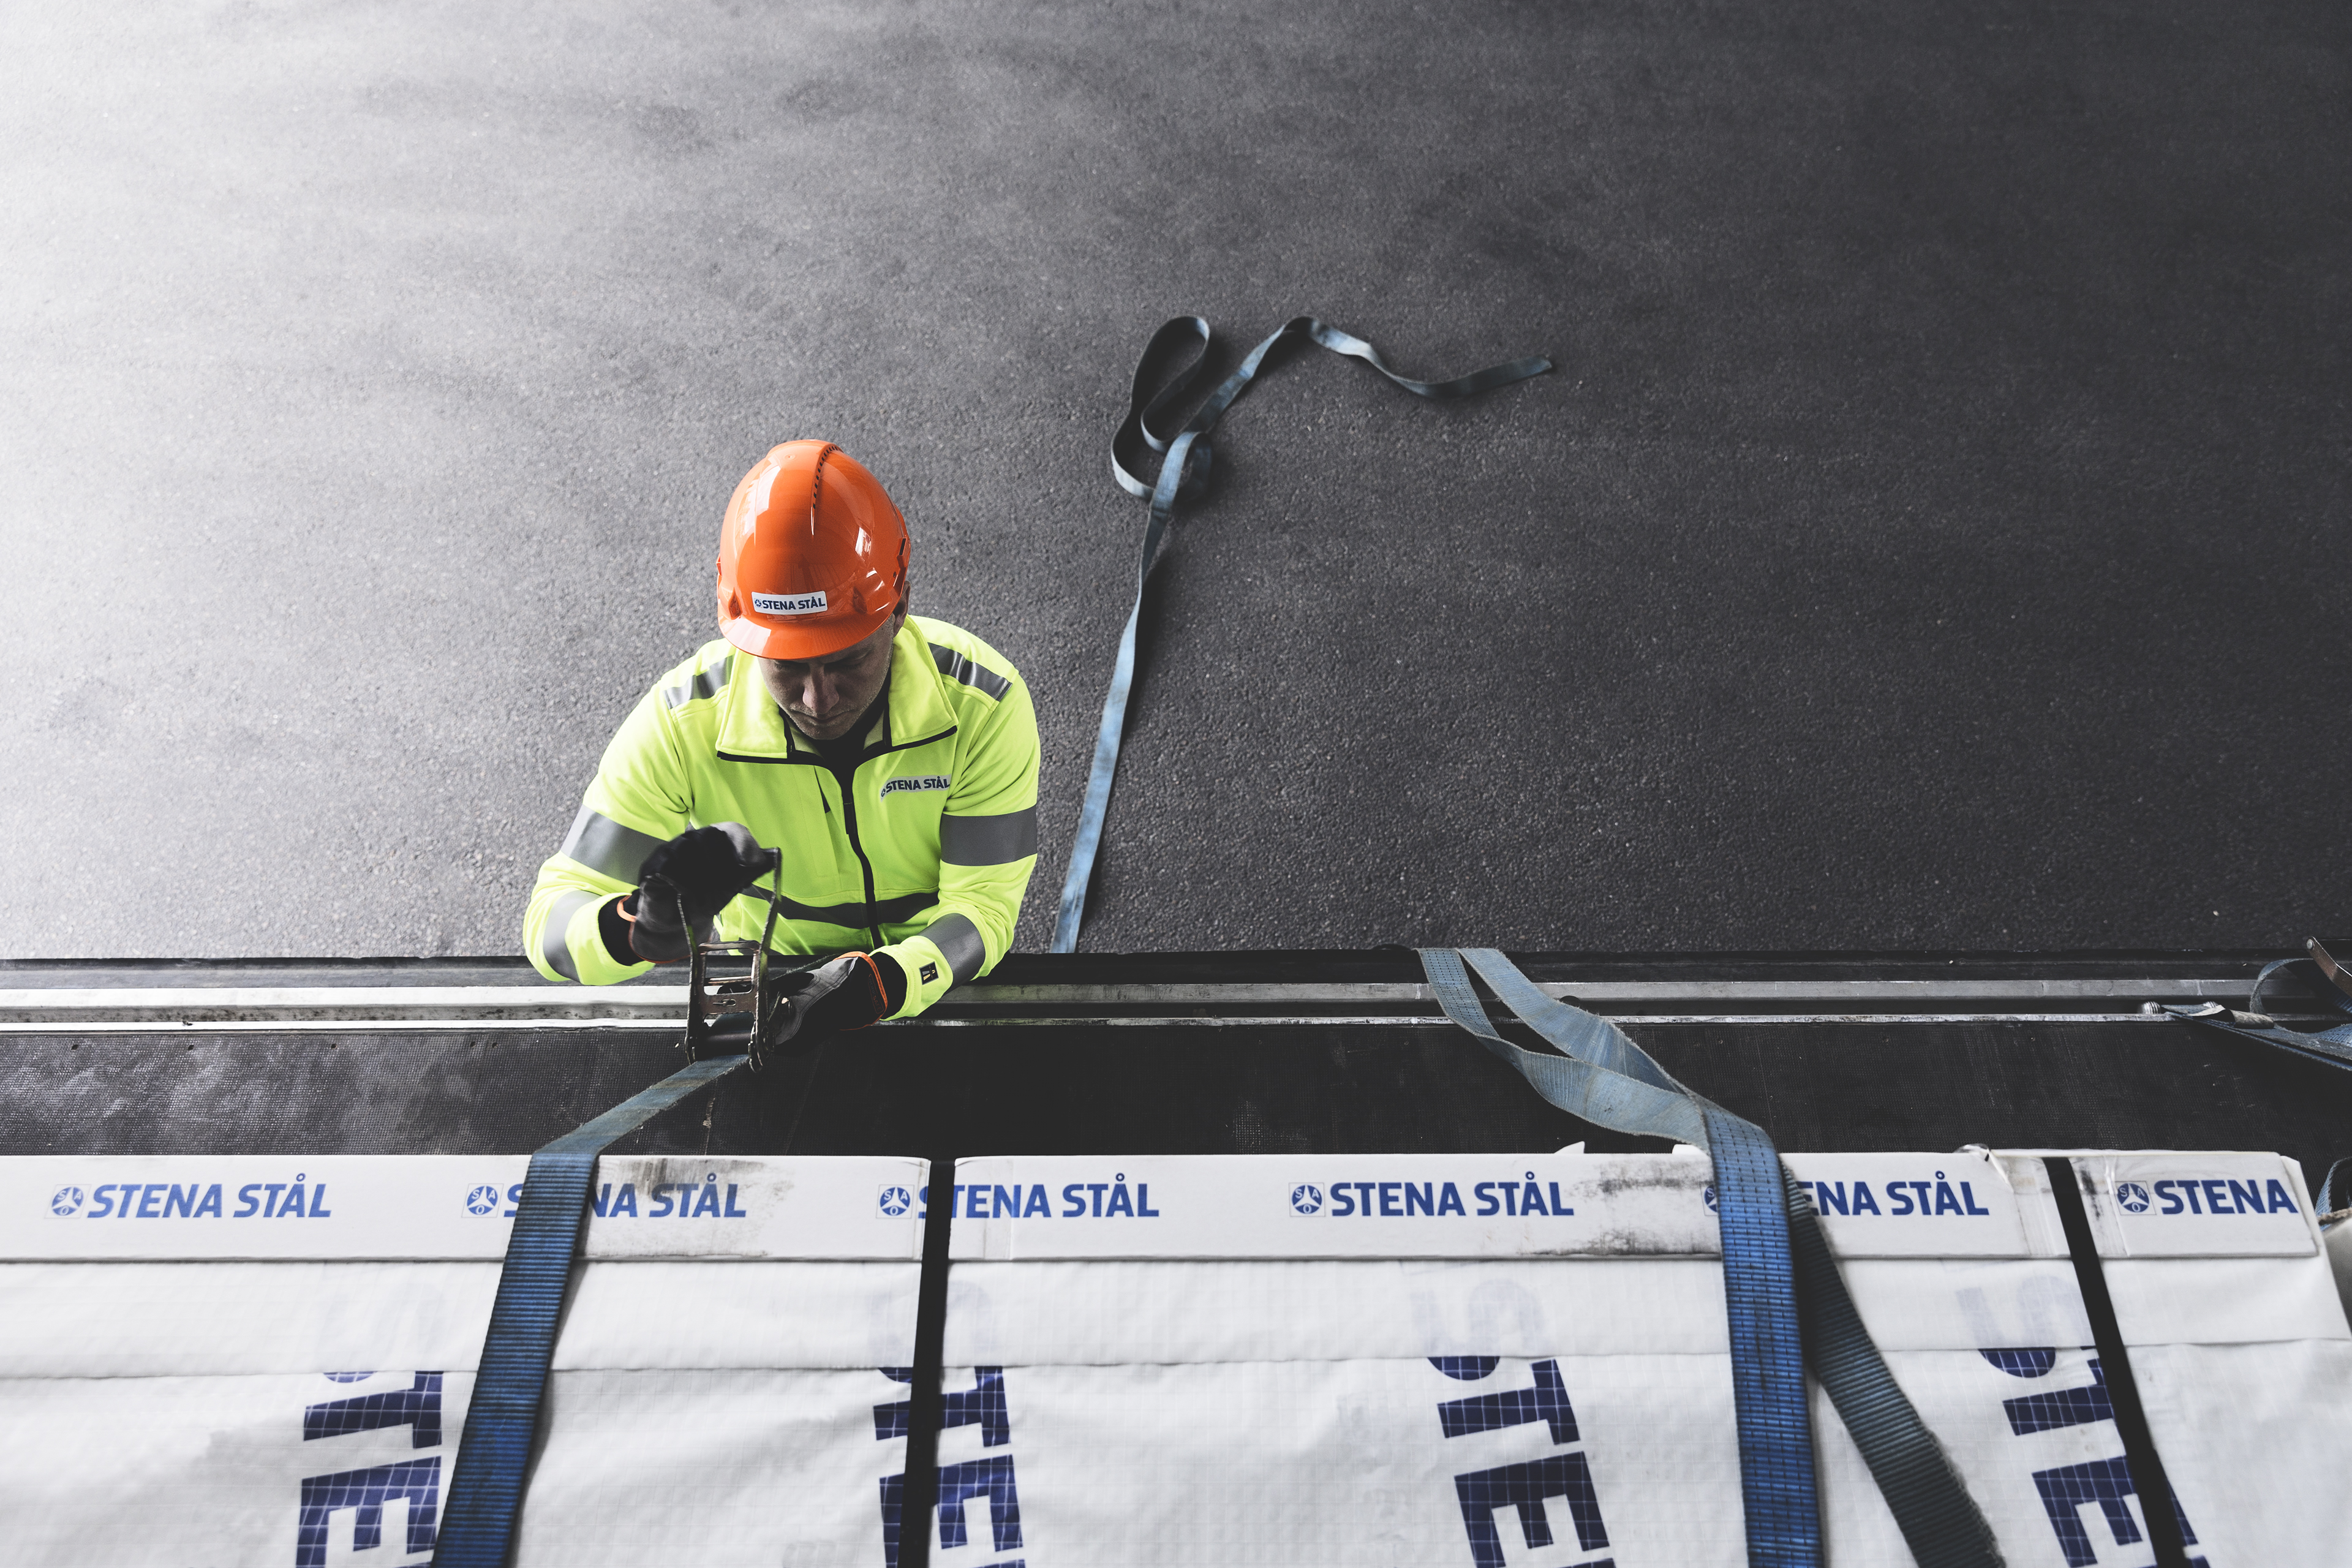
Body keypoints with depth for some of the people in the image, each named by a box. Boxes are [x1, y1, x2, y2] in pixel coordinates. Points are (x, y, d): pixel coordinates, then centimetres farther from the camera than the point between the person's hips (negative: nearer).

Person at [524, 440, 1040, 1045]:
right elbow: (550, 924, -20)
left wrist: (882, 982, -40)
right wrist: (646, 927, -45)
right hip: (764, 992, 1)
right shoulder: (683, 721, -22)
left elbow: (983, 906, -19)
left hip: (939, 992, 0)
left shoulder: (983, 704, -22)